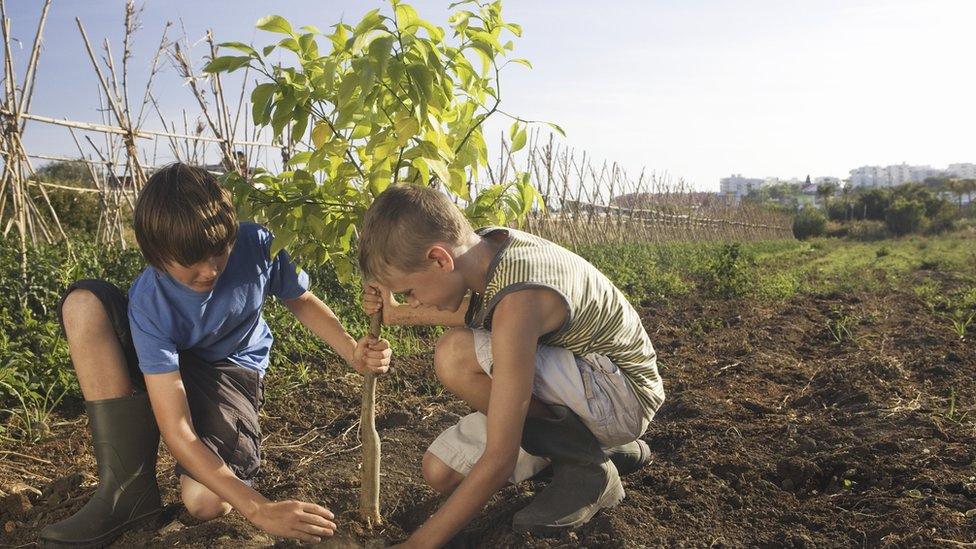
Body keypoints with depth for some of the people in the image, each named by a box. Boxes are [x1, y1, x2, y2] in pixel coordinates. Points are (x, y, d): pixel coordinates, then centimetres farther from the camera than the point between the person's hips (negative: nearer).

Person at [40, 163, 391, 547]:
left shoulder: (259, 245, -27)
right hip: (164, 368, 1)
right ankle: (128, 485, -25)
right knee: (85, 302, -30)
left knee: (207, 504, -27)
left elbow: (301, 301, -4)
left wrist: (354, 352, -22)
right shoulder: (149, 303, -31)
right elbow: (177, 432, -36)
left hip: (232, 370, 0)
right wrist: (258, 509, -43)